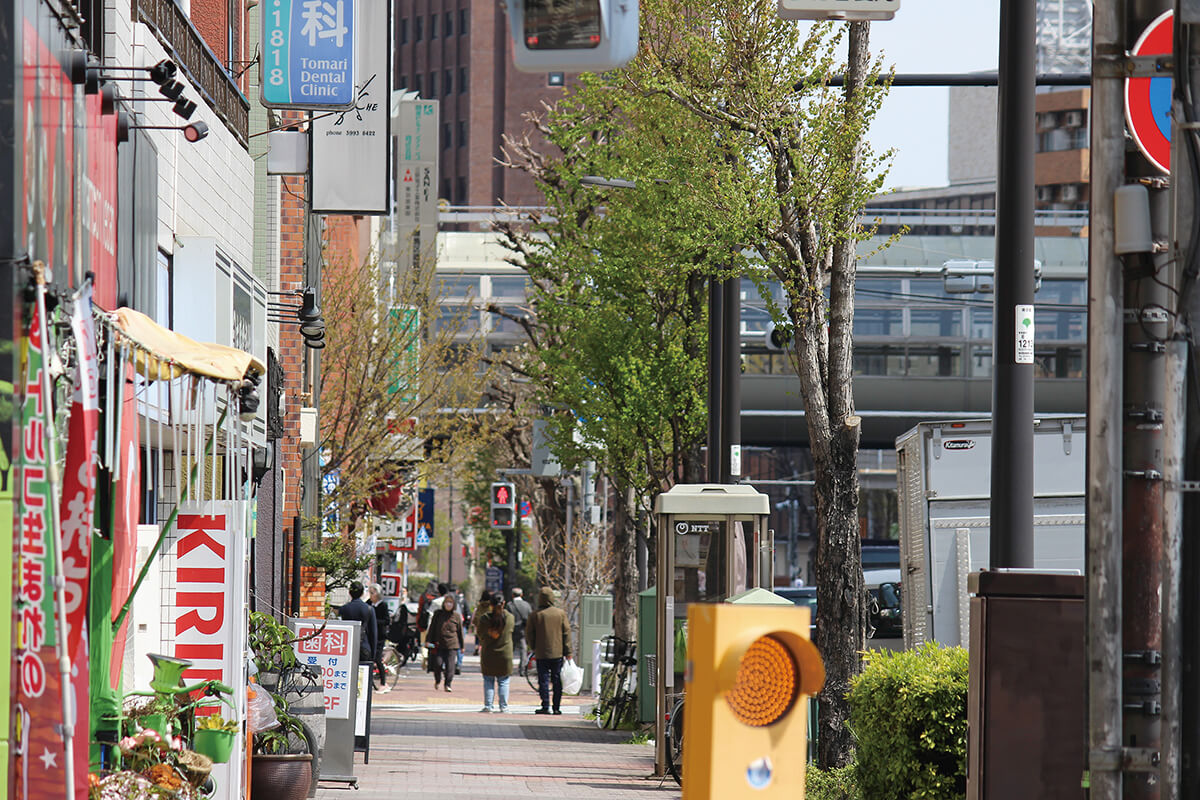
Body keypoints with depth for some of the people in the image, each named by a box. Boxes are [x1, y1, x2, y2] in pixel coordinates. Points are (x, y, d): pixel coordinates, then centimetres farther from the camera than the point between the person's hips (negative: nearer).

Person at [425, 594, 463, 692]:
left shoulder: (456, 616, 5)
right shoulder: (438, 614, 7)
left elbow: (460, 632, 11)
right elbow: (432, 628, 9)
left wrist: (462, 646, 13)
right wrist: (428, 640, 2)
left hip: (452, 645, 0)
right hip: (439, 644, 0)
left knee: (450, 665, -6)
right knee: (438, 663, -4)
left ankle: (448, 684, 3)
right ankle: (437, 681, 23)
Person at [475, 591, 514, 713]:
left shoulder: (484, 618, -10)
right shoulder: (509, 618, -7)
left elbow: (480, 634, 3)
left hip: (488, 654, -1)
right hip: (505, 655, 1)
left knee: (488, 680, 9)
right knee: (503, 681, 8)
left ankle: (487, 706, 6)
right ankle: (503, 707, 6)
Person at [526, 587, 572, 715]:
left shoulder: (536, 615, -5)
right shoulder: (561, 613, -1)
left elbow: (529, 633, -1)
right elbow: (566, 632, 0)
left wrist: (533, 647, 14)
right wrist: (568, 651, 5)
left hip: (541, 653, -2)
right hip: (557, 652, 2)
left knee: (543, 680, 1)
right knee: (557, 680, 8)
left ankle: (545, 707, -6)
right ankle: (556, 707, 9)